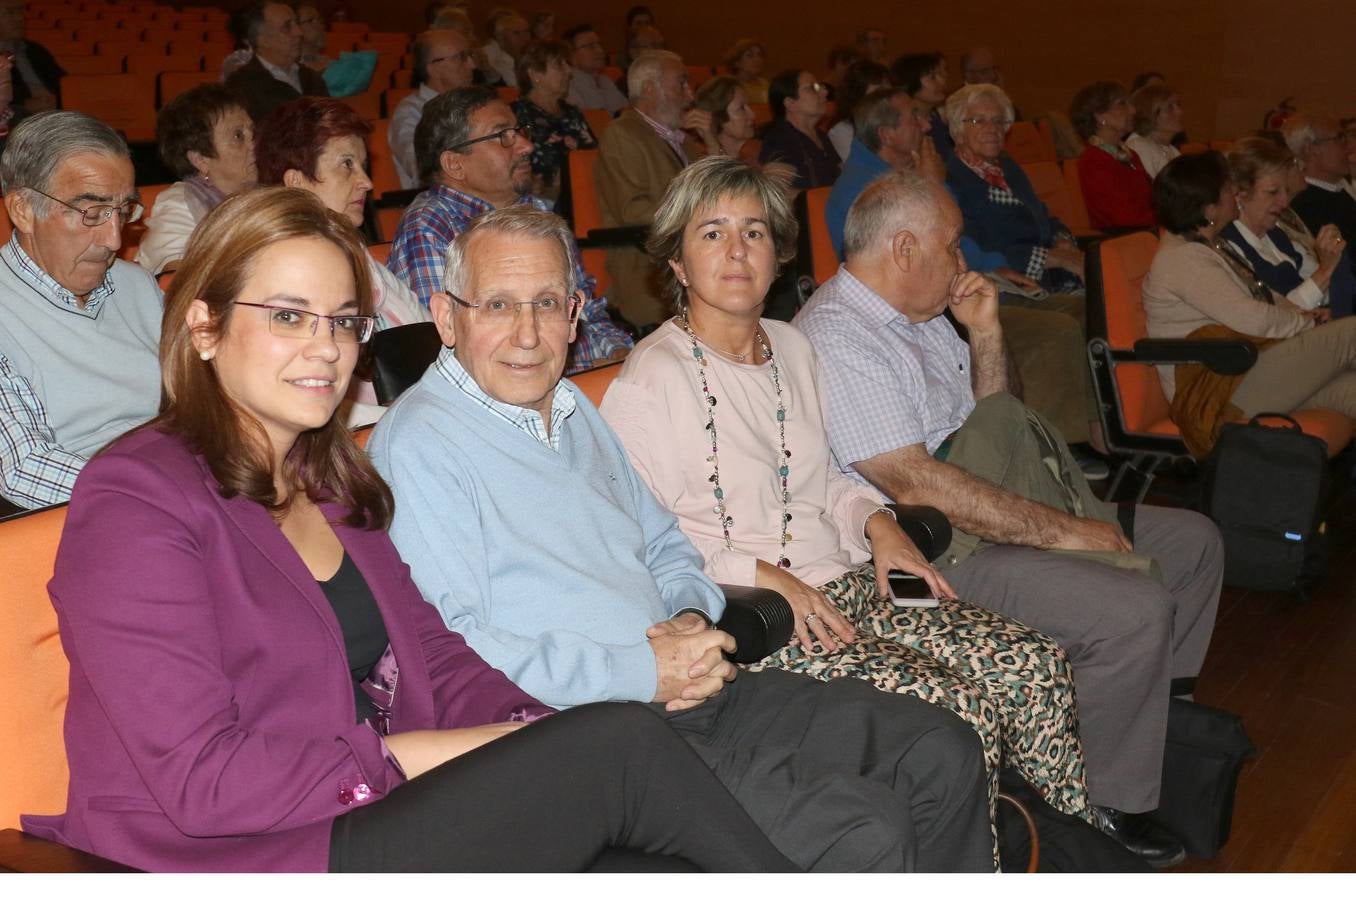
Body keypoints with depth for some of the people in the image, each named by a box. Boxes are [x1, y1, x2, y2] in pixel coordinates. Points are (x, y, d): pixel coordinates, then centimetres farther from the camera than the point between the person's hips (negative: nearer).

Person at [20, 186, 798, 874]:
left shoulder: (332, 479, 15)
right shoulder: (137, 500, -11)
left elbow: (432, 651, 11)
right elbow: (202, 779, -16)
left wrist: (535, 736, -7)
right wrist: (405, 757, -13)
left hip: (383, 813, 7)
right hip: (246, 855, -7)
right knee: (622, 747, -20)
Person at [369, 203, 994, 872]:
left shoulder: (572, 409, 18)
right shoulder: (416, 446, -10)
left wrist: (694, 620, 2)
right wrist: (642, 672, -18)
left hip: (694, 692, 9)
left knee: (944, 755, 3)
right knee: (866, 839, -21)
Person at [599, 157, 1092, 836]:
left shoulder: (792, 347, 15)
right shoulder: (647, 382, -9)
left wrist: (876, 522, 5)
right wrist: (765, 577, -18)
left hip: (850, 586, 7)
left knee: (1036, 664, -9)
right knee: (959, 707, -23)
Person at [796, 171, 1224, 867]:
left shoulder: (924, 314, 13)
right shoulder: (833, 336, -19)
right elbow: (916, 483, -26)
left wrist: (986, 334, 4)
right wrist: (1063, 531, -22)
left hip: (1005, 510, 10)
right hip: (938, 550, -10)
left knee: (1194, 540, 12)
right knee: (1135, 609, -25)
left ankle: (1152, 710, 29)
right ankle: (1111, 802, -3)